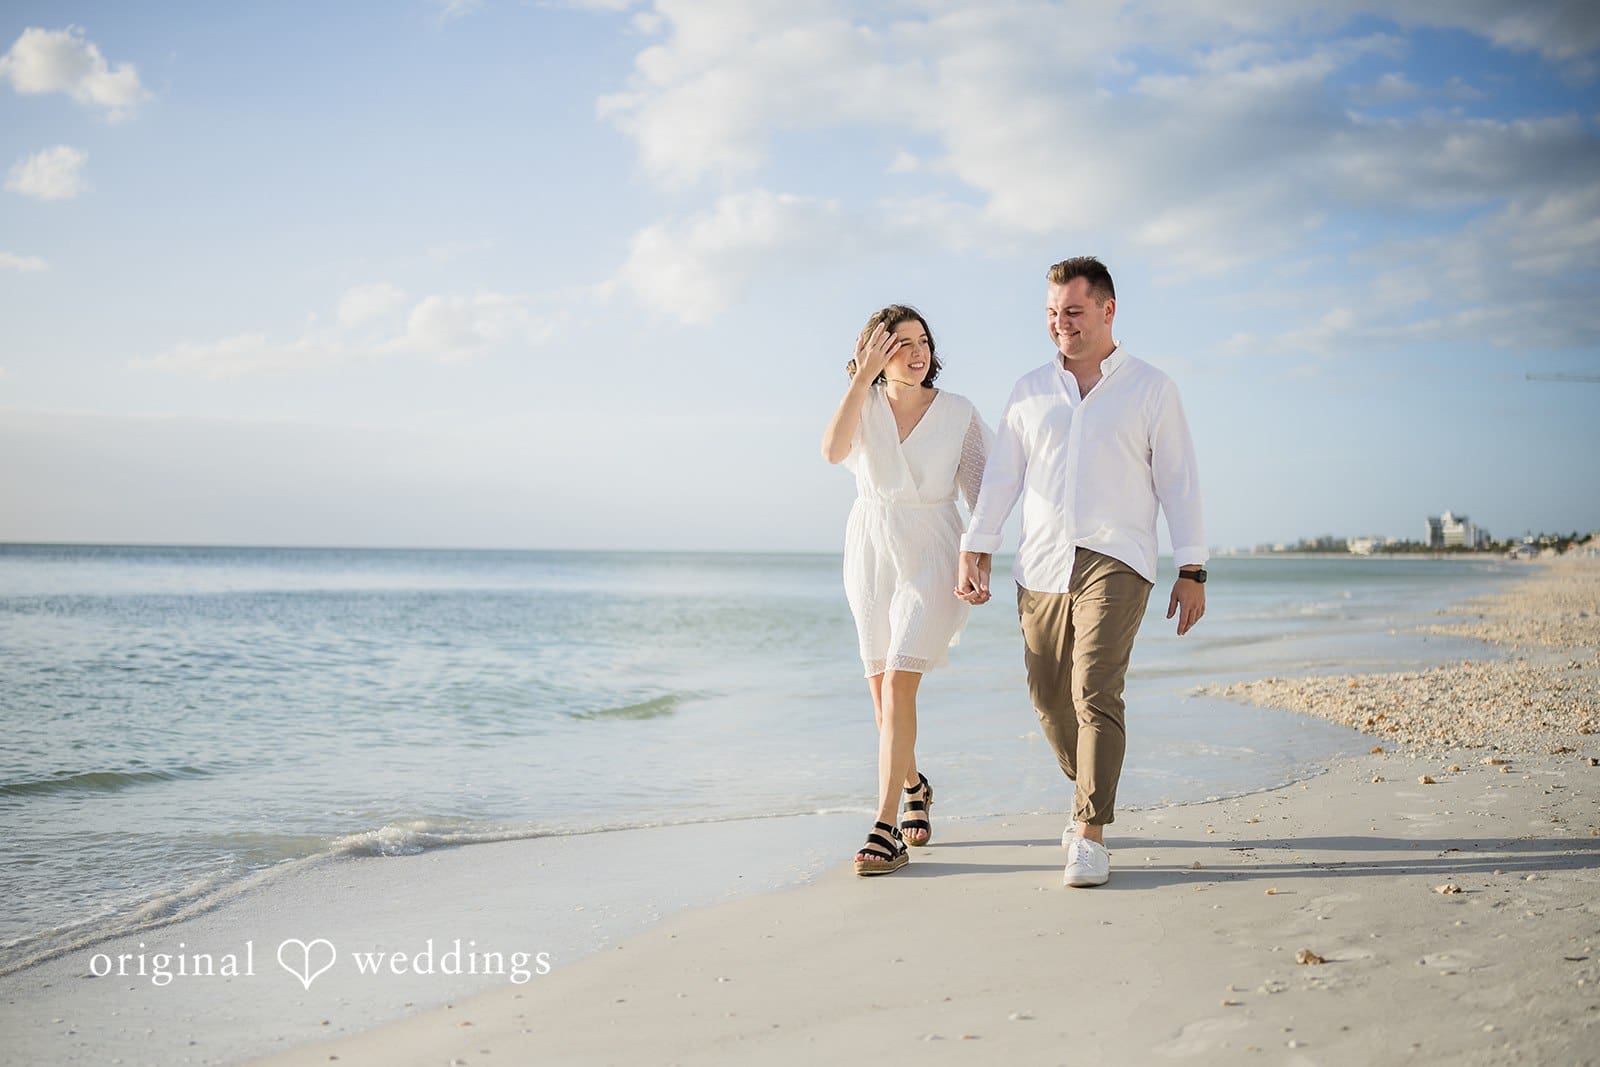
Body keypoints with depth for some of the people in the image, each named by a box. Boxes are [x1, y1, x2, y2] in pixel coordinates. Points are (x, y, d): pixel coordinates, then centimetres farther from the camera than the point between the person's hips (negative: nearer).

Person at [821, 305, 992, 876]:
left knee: (898, 683, -16)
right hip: (870, 553, 3)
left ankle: (887, 827, -16)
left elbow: (981, 491, -1)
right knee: (880, 686, 12)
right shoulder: (865, 406, -1)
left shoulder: (958, 413, -4)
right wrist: (862, 378, -24)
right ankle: (915, 786, 39)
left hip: (930, 556, -3)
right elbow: (833, 450, -21)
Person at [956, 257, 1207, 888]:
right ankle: (1090, 790, 32)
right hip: (1041, 567, 4)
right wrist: (975, 553, 2)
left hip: (1116, 563, -4)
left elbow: (1178, 482, 4)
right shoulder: (1030, 392, 14)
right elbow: (1001, 478, 12)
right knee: (1049, 696, 6)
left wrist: (1191, 572, -1)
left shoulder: (1151, 388, 6)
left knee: (1095, 691, -16)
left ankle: (1090, 837, -12)